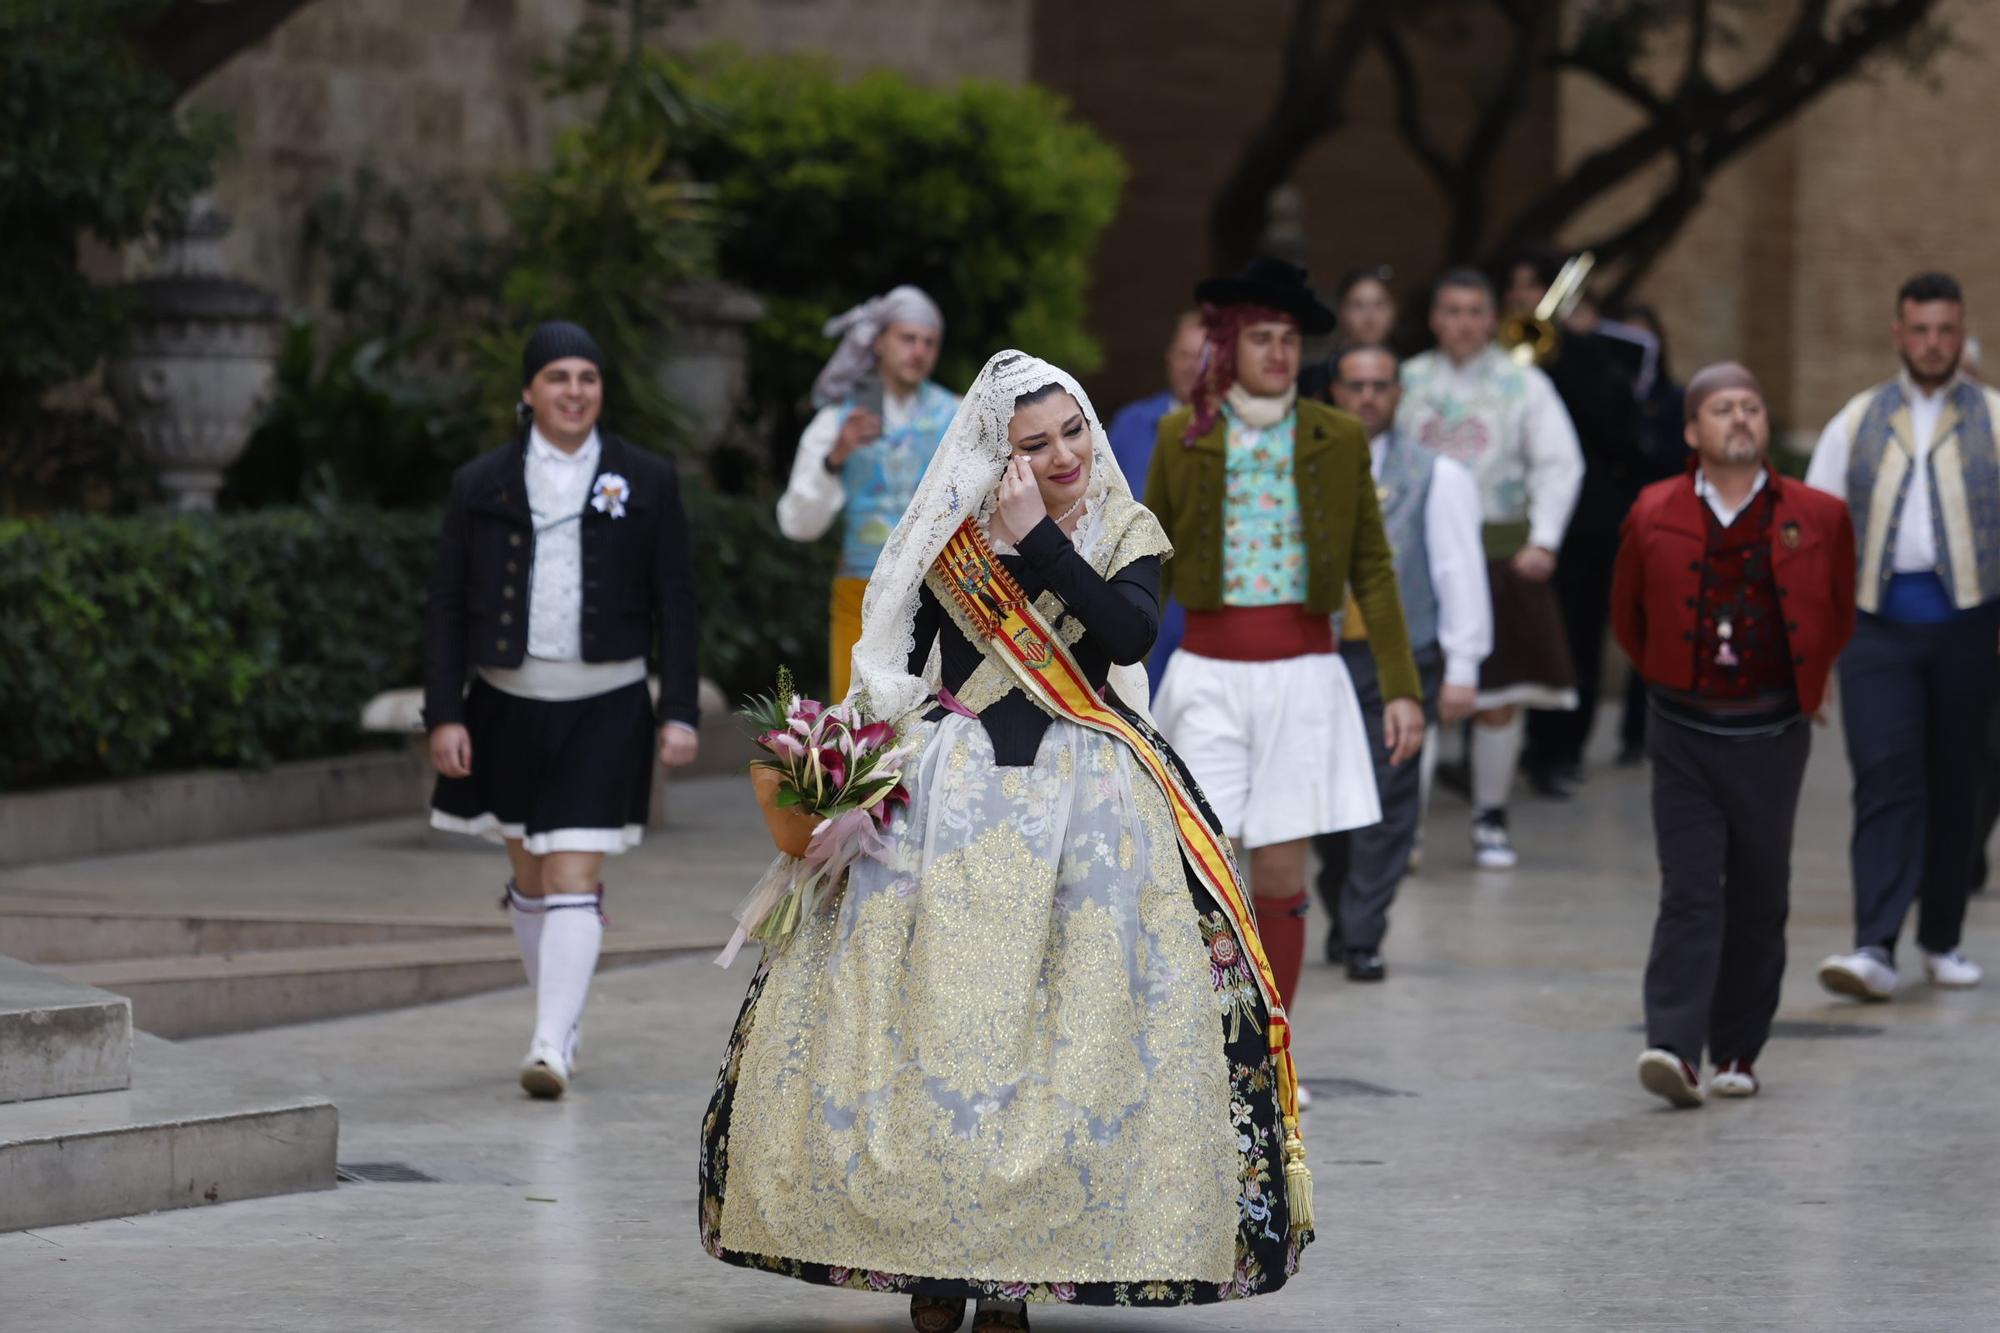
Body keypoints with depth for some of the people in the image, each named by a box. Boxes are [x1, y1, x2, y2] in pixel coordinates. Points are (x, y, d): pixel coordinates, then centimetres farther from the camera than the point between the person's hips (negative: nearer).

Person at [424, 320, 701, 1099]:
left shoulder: (647, 482, 2)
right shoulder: (481, 486, 3)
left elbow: (676, 605, 3)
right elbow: (446, 607, 3)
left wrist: (679, 713, -4)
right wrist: (444, 714, -4)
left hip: (603, 708, -2)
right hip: (508, 705, 2)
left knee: (574, 880, -11)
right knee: (530, 876, 13)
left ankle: (552, 1049, -16)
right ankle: (561, 1023, 30)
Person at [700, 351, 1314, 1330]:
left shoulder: (1124, 533, 5)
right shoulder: (952, 543, 5)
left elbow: (1131, 633, -14)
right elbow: (892, 671, 9)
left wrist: (1037, 537, -15)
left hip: (1086, 805, 0)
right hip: (950, 801, 0)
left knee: (1064, 1031, -5)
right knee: (929, 1020, -5)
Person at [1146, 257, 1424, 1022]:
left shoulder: (1337, 440, 5)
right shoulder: (1183, 437, 4)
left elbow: (1373, 571, 7)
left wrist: (1402, 687, 1)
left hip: (1303, 675, 1)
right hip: (1208, 673, -1)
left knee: (1282, 880, 2)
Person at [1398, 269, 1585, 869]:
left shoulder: (1523, 384, 5)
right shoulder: (1407, 381, 8)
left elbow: (1559, 464, 0)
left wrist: (1543, 541, -11)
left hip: (1500, 553, 0)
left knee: (1499, 696, 2)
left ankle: (1490, 820, 17)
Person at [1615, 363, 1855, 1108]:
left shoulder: (1816, 519, 0)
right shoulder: (1653, 517, 0)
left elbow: (1839, 618, 15)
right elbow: (1627, 618, 15)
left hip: (1770, 737, 1)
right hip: (1684, 737, -1)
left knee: (1758, 900, 7)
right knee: (1690, 893, -10)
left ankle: (1738, 1052, 18)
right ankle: (1674, 1047, -18)